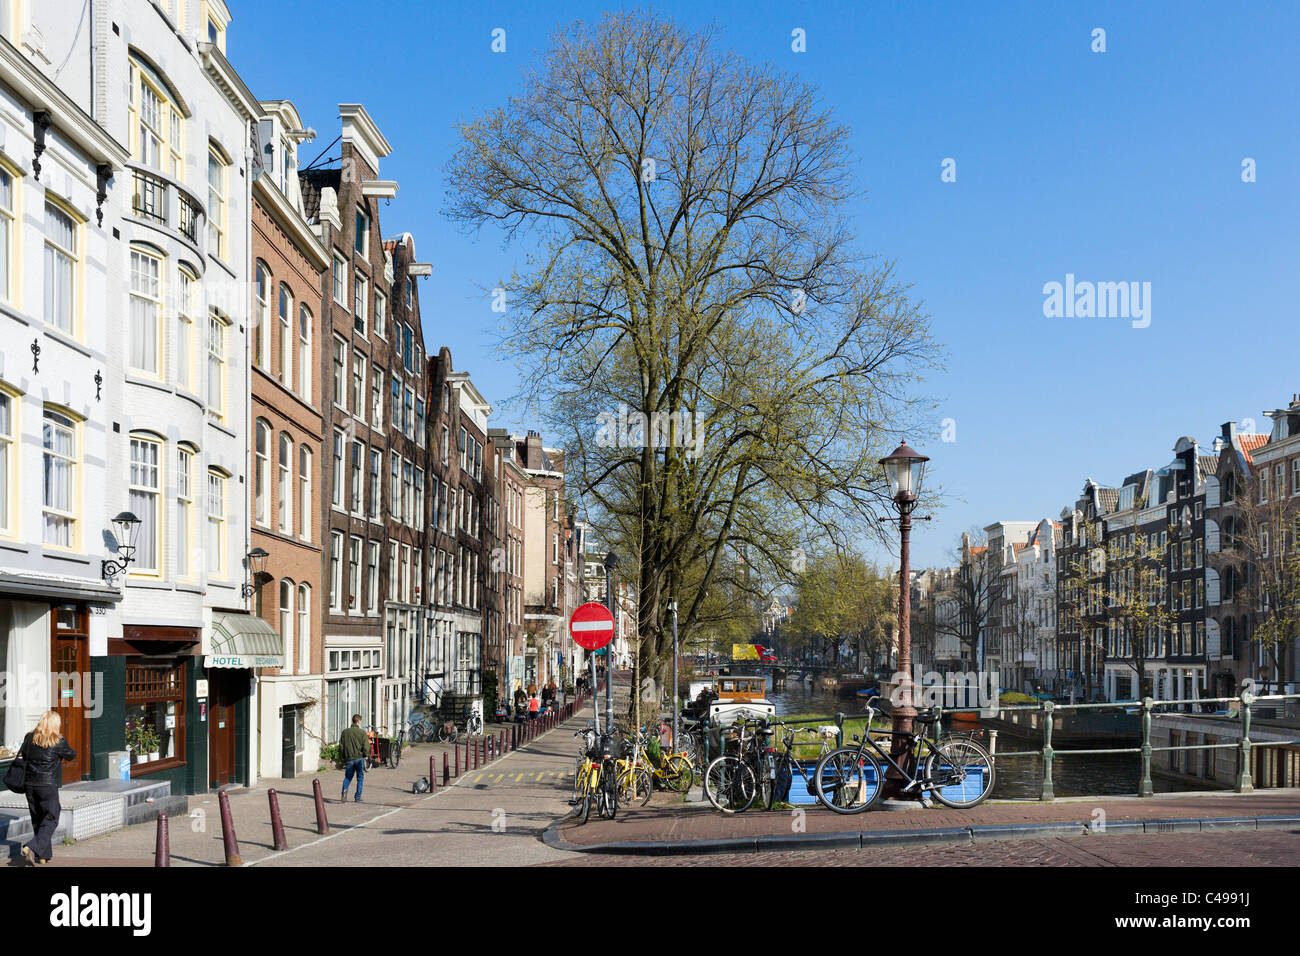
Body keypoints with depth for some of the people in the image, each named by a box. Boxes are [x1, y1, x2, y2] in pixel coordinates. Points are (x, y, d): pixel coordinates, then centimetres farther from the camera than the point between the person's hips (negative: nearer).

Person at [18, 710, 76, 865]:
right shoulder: (58, 742, -8)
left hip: (30, 784, 5)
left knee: (37, 819, 13)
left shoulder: (29, 738, 3)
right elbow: (71, 755, 7)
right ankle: (33, 848, -15)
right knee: (51, 819, 2)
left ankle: (44, 854, 17)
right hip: (48, 785, -5)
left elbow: (22, 755, 11)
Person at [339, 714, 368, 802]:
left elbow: (341, 746, 5)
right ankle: (358, 797, 8)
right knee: (360, 778, 9)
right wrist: (364, 756, 6)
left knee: (347, 777, 14)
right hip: (359, 758, -2)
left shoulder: (345, 732, 5)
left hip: (349, 759, 2)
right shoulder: (362, 732, -5)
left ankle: (345, 789, -14)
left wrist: (342, 757, 14)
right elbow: (366, 747, -9)